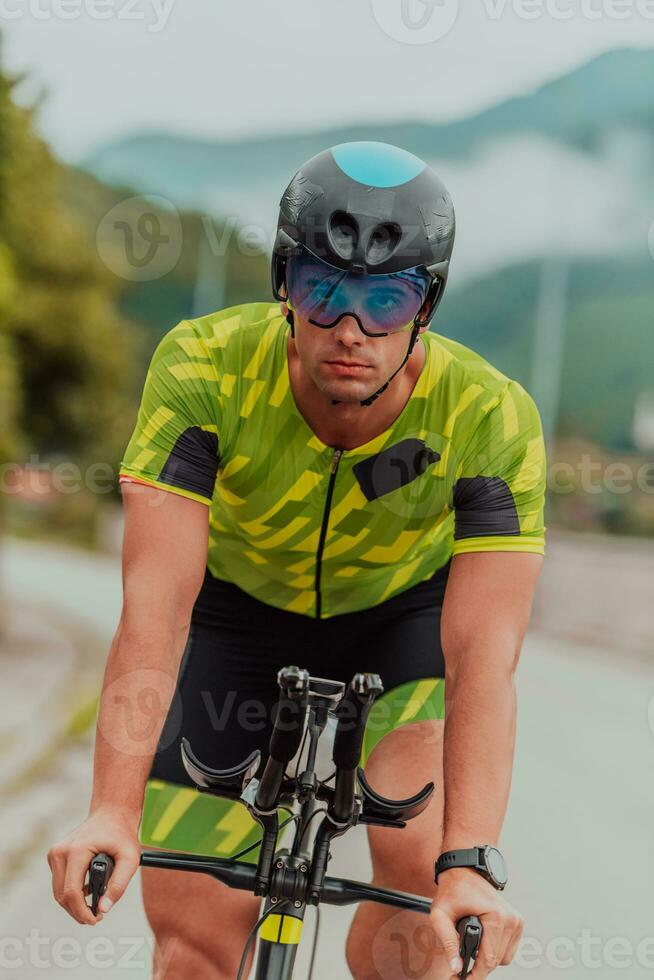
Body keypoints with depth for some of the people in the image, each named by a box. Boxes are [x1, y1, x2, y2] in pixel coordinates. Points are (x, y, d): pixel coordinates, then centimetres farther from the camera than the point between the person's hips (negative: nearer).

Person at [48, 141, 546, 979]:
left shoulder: (492, 418, -31)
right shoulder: (203, 368, -32)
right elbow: (154, 609, -37)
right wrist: (112, 813, -48)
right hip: (240, 614, 0)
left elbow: (485, 655, -37)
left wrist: (469, 865, -50)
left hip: (404, 615, 0)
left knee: (423, 863, -25)